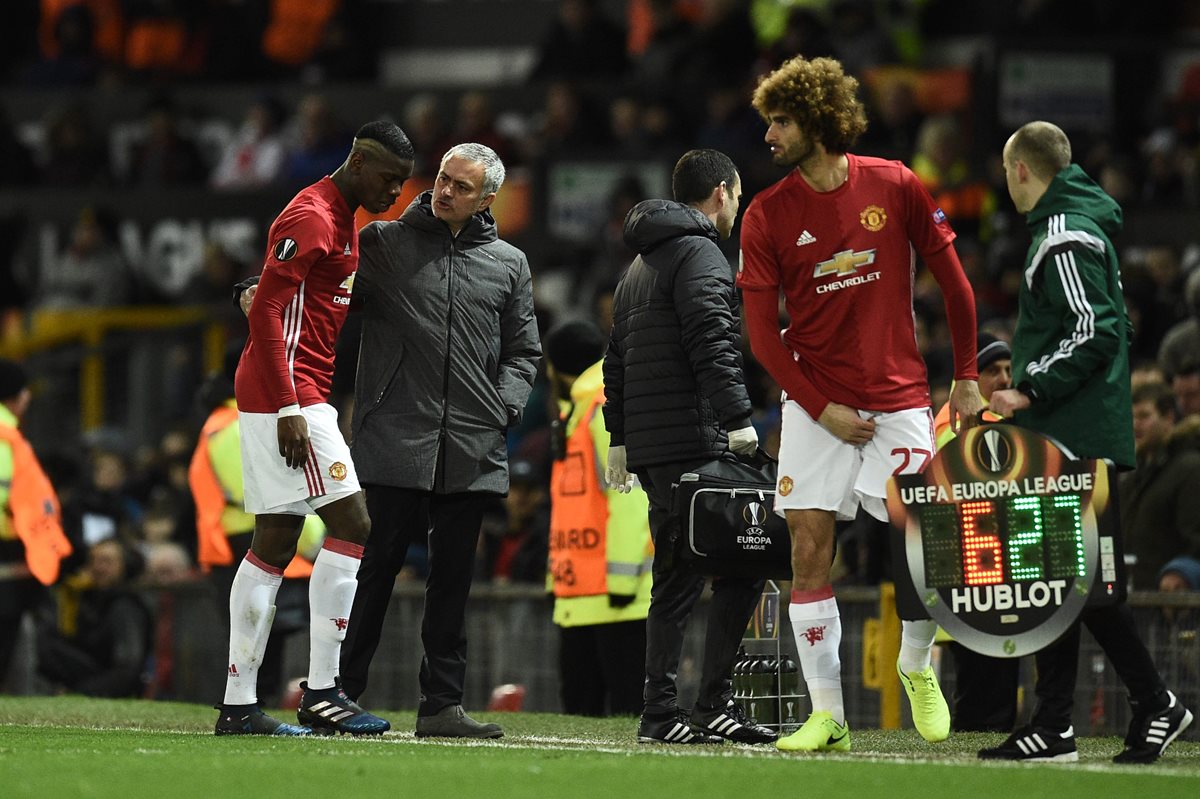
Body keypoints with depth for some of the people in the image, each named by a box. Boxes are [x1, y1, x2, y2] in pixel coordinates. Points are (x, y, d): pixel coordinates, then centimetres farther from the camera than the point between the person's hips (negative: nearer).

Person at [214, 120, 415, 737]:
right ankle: (321, 693, -10)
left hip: (293, 400, 10)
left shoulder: (344, 223, 20)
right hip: (288, 394, -10)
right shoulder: (312, 218, -13)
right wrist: (289, 410, -23)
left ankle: (238, 705, 6)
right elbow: (266, 313, -18)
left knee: (274, 545, 7)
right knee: (352, 525, -11)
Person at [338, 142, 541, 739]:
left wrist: (505, 404, 0)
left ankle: (442, 702, 10)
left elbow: (523, 350, 17)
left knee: (453, 578, 6)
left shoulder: (508, 264, 13)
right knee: (376, 567, -3)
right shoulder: (383, 243, 5)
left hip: (472, 448, 3)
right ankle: (342, 693, 3)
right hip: (394, 440, -3)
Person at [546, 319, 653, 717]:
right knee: (580, 709, 11)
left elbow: (629, 496, -19)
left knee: (629, 710, -11)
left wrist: (622, 575, -22)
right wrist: (557, 573, 22)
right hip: (578, 599, 11)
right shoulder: (576, 412, 23)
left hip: (620, 595, -11)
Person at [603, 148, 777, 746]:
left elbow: (615, 359, 29)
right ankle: (714, 703, -11)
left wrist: (619, 438, 31)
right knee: (740, 567, -9)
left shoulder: (639, 265, 25)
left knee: (676, 578, 10)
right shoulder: (699, 254, -6)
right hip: (693, 441, -10)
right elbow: (712, 343, -18)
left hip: (648, 445, 10)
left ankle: (660, 712, 6)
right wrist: (737, 420, -23)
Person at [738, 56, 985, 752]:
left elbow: (953, 280, 6)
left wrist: (967, 377, 5)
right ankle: (827, 715, 0)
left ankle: (917, 665, 21)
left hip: (899, 400, -1)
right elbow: (763, 334, -2)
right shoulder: (767, 217, -2)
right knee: (810, 553, -6)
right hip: (816, 404, 1)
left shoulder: (896, 187, -3)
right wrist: (823, 409, -10)